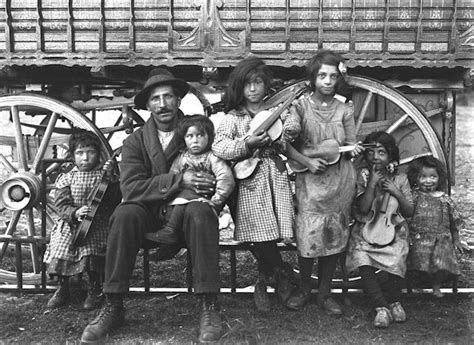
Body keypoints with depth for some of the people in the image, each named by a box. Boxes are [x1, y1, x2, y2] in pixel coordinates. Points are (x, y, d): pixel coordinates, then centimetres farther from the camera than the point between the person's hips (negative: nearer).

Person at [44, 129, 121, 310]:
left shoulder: (104, 174, 8)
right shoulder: (65, 178, 10)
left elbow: (116, 200, -2)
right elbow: (62, 206, 0)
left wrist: (111, 179, -14)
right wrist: (76, 213, -21)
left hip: (98, 222, -2)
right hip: (71, 221, 2)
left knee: (91, 247, -28)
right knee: (60, 245, -22)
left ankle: (95, 289, -9)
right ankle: (63, 289, 0)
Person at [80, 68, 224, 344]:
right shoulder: (135, 142, 4)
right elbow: (131, 187, -12)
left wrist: (203, 187, -21)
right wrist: (178, 181, -23)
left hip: (187, 211, -1)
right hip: (150, 217, 1)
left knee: (200, 213, -34)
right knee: (125, 214, -30)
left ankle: (210, 306, -28)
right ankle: (113, 307, -20)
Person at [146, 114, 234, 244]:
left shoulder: (212, 157, -2)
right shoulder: (181, 158, 13)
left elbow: (226, 180, -14)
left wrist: (215, 200, -20)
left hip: (203, 199, -5)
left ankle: (170, 231, -25)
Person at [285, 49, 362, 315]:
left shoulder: (345, 109, 7)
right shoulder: (300, 107, 2)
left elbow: (351, 144, 7)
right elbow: (289, 146, -2)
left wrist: (352, 149, -15)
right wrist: (308, 161, -16)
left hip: (340, 181, 2)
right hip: (310, 180, -2)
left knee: (335, 235, 4)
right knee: (308, 233, -7)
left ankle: (325, 292, 18)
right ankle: (304, 289, 14)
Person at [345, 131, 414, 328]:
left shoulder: (400, 179, 3)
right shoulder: (363, 176, -1)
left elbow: (409, 212, 4)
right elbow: (362, 208, -10)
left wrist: (396, 193, -11)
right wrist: (372, 183, -17)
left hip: (393, 231, 1)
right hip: (366, 231, 0)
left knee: (396, 261, -27)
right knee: (362, 261, -28)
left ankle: (393, 301, 1)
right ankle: (382, 308, -20)